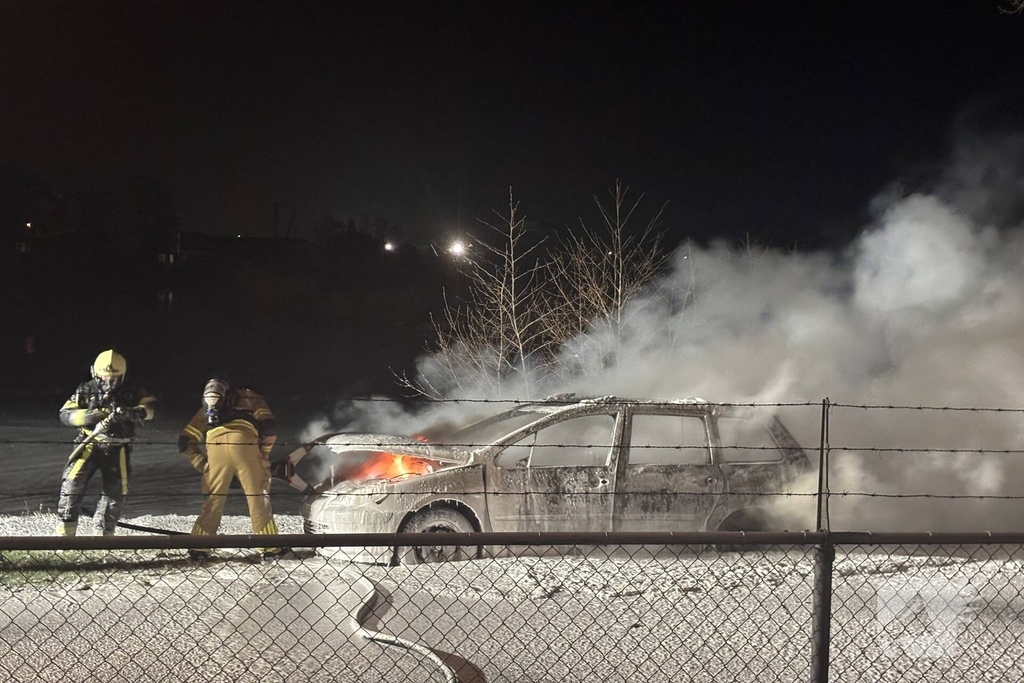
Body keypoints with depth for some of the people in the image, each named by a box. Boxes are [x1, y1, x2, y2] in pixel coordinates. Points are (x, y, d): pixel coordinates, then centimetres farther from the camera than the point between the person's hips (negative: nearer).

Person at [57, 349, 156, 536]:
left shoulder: (130, 392, -3)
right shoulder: (86, 391, -3)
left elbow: (150, 406, -10)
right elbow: (65, 414, -5)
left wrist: (132, 413, -31)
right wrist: (89, 416, -23)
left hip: (117, 449, 1)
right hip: (90, 445, -1)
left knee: (116, 493, 5)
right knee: (72, 485, -13)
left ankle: (105, 535, 19)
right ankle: (65, 533, -7)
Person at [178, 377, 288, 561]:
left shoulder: (208, 409, 36)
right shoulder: (251, 398, 31)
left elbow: (185, 442, 27)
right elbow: (270, 429, 13)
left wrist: (202, 464, 24)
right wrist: (263, 455, 24)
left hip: (216, 444, 2)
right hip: (245, 442, -2)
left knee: (213, 500, 16)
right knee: (259, 498, 8)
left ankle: (198, 548, 17)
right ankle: (271, 548, 10)